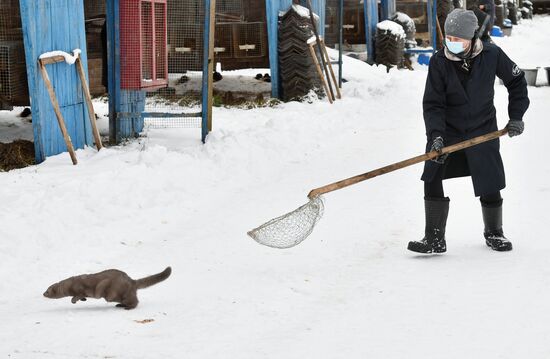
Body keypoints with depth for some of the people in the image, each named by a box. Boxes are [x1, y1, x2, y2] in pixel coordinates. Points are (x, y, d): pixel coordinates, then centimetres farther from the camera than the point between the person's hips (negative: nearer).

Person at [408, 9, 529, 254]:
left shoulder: (492, 55, -12)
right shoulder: (439, 62, -13)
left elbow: (516, 81, 5)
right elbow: (433, 103, -12)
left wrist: (516, 116, 2)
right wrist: (435, 135, -25)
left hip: (483, 132, 0)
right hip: (448, 131, 0)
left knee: (490, 187, 2)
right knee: (431, 180, -13)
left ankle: (494, 233, 28)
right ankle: (434, 239, -6)